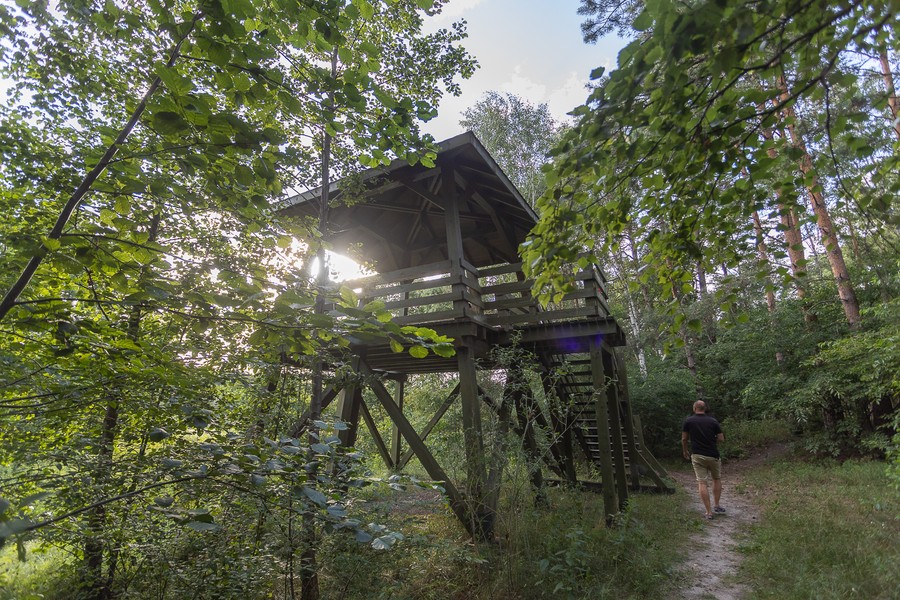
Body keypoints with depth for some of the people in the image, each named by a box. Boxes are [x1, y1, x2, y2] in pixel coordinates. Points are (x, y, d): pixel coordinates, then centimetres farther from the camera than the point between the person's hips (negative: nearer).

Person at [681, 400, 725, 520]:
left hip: (697, 455, -2)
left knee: (702, 482, 1)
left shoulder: (688, 421, -3)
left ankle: (709, 512, 0)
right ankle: (716, 505, 26)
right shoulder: (713, 421, 0)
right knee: (717, 479, 23)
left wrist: (685, 451, 18)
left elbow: (684, 439, 1)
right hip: (713, 455, 2)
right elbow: (721, 439, 1)